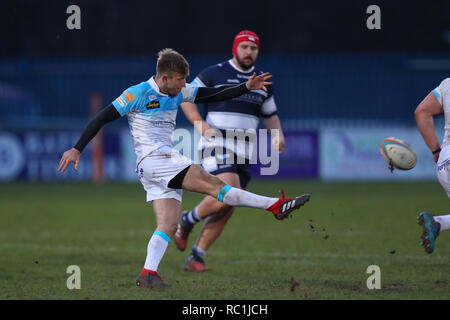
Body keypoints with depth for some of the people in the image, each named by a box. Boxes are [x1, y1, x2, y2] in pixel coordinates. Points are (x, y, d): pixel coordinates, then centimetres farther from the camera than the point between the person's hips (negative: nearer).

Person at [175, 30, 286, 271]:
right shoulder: (214, 74, -2)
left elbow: (270, 115, 24)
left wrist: (278, 134, 4)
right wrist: (200, 124, -13)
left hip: (243, 155, 6)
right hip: (216, 147, -6)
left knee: (225, 210, 2)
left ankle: (195, 258, 13)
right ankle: (187, 220, -2)